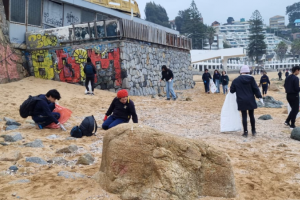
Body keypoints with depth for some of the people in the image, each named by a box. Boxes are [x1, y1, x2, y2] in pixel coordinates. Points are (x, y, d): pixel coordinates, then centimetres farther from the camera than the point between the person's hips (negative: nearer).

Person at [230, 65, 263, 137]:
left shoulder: (236, 80, -1)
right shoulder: (251, 78, -3)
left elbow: (232, 90, 5)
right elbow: (256, 89, -4)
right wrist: (260, 97, 0)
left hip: (241, 101, -1)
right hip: (250, 101, 1)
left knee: (244, 116, 4)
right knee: (251, 116, 13)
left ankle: (245, 132, 4)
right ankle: (253, 131, 22)